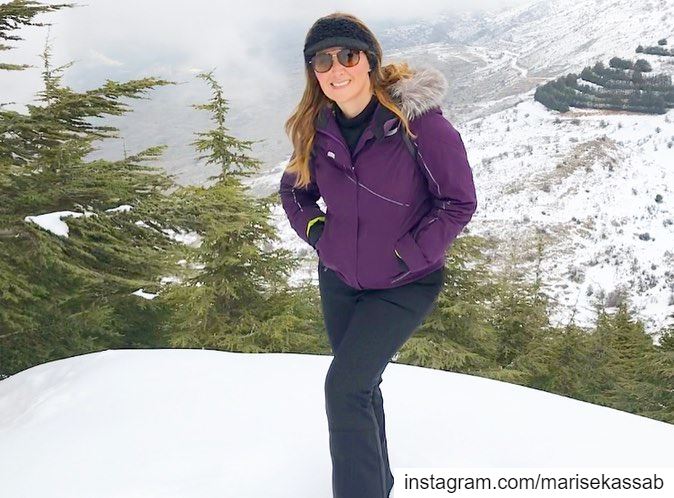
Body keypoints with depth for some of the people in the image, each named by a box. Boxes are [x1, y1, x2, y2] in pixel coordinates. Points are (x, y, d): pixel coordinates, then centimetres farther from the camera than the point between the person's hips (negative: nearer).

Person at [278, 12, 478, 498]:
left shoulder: (417, 119, -21)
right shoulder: (318, 130, -6)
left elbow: (459, 202, -14)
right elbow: (294, 189, 12)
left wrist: (407, 256, -17)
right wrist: (315, 231, -4)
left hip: (404, 286, -5)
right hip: (339, 281, 6)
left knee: (344, 387, -16)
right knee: (361, 387, 19)